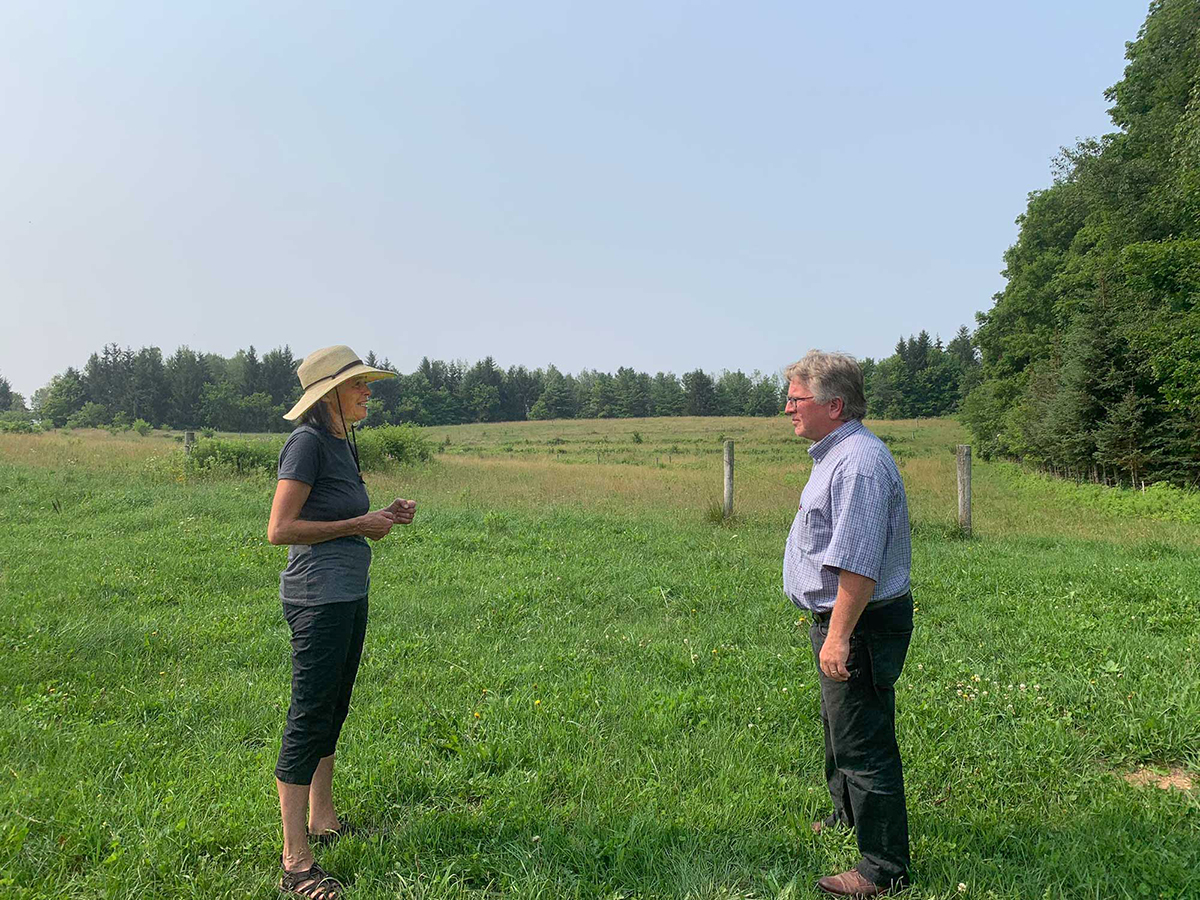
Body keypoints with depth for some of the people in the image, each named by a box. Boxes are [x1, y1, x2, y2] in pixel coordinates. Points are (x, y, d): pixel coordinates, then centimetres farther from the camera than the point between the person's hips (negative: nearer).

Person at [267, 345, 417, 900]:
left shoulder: (341, 444, 13)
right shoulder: (307, 443, -14)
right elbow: (280, 530, -18)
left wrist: (385, 518, 6)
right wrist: (358, 526, -15)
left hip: (349, 595, 10)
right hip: (318, 597, -9)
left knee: (333, 713, 18)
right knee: (308, 722, -3)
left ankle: (322, 820, 34)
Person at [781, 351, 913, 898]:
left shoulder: (859, 462, -24)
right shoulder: (836, 454, 12)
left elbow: (858, 564, -29)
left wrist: (838, 637, -28)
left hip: (859, 624, -11)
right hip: (843, 621, 11)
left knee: (863, 743, -1)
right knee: (840, 724, 27)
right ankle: (849, 814, 48)